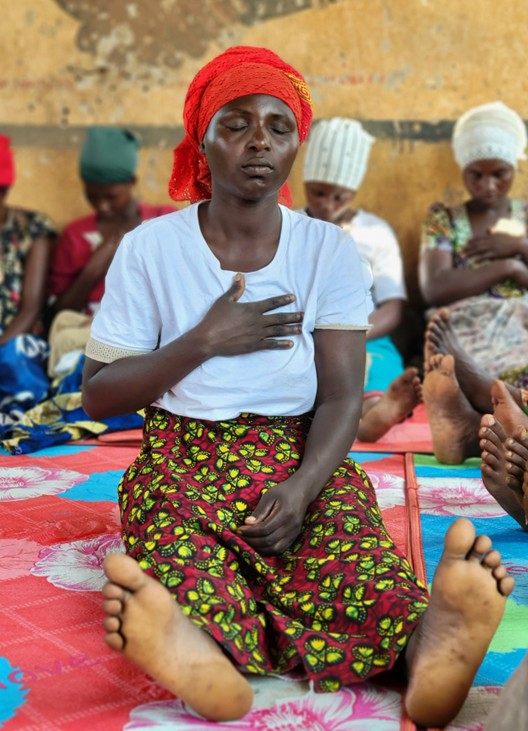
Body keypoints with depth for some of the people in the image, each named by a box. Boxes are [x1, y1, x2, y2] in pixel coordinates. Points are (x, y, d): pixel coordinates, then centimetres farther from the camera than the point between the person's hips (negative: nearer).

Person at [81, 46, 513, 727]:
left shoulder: (329, 250, 5)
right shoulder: (149, 249, 2)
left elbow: (342, 396, -2)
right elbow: (98, 396, 1)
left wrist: (301, 488, -22)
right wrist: (206, 341, -12)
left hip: (305, 463, 1)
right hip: (184, 463, 0)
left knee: (374, 593, -34)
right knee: (195, 612, -37)